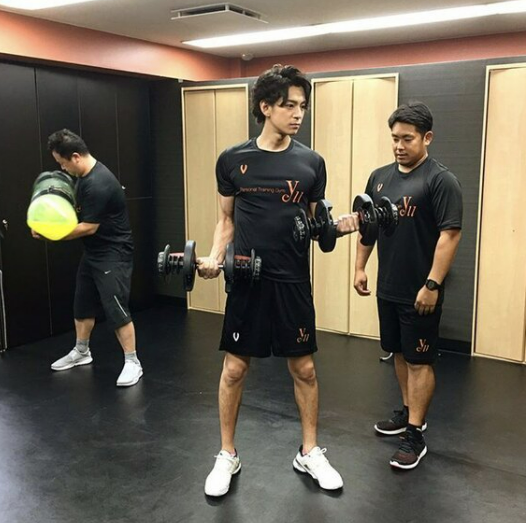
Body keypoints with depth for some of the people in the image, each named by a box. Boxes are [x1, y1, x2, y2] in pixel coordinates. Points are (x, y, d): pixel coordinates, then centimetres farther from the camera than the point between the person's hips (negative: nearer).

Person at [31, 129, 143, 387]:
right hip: (93, 252, 10)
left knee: (116, 309, -8)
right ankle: (81, 352, 35)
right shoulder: (84, 176, 6)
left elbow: (89, 227, -22)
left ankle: (132, 363, 3)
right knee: (83, 304, 18)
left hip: (113, 255, -10)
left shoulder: (98, 184, -26)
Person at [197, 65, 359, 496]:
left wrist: (341, 224, -12)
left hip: (293, 282, 1)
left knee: (304, 368, 9)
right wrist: (215, 257, -9)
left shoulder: (311, 162, 1)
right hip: (247, 280, -1)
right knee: (234, 368, 6)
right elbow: (227, 220, 8)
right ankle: (228, 456, 25)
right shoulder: (232, 160, -1)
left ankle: (310, 453, 29)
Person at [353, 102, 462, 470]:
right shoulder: (380, 177, 8)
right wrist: (360, 267, 10)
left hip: (420, 291, -7)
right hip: (388, 288, 7)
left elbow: (450, 235, -17)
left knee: (419, 360, 1)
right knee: (400, 353, 18)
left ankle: (415, 436, 10)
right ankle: (409, 413, 35)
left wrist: (432, 284, -21)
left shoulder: (441, 180, -12)